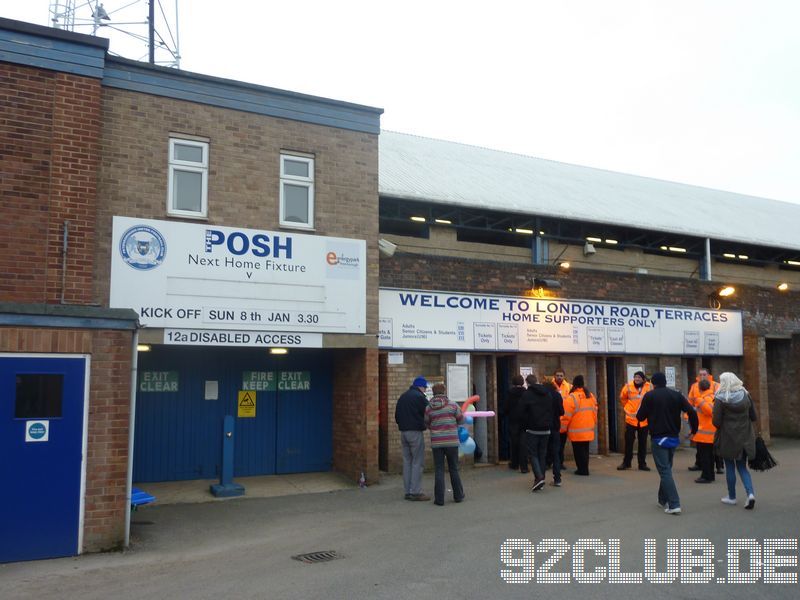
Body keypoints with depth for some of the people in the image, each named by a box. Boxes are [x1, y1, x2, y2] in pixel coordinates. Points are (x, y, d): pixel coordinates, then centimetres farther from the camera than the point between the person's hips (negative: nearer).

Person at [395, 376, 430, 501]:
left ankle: (408, 491, 13)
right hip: (416, 432, -7)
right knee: (417, 462, -3)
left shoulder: (402, 396, 15)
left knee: (407, 462, 11)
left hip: (403, 432, 7)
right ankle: (415, 492, -4)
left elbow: (396, 416, 18)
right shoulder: (420, 397, -9)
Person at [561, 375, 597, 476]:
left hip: (577, 431, -6)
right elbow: (595, 411, 14)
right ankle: (584, 468, 21)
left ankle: (582, 469, 4)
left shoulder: (572, 397, -15)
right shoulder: (591, 395, 6)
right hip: (588, 429, 6)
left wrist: (562, 427, -3)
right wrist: (593, 424, 25)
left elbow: (566, 415, -14)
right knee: (585, 449, 16)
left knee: (579, 451, 3)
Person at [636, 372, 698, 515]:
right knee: (666, 468, 19)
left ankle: (674, 504, -12)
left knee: (665, 471, -3)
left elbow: (640, 417, -5)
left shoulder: (649, 396, -7)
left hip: (658, 438, -5)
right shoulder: (676, 395, 4)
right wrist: (694, 429, 8)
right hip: (673, 438, 5)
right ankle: (663, 500, 29)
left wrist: (648, 411, 16)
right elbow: (691, 412, -5)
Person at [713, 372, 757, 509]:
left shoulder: (720, 399, -13)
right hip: (745, 437, 4)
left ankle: (732, 497, 20)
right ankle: (750, 493, -5)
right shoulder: (746, 395, 1)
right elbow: (753, 417, 7)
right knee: (742, 467, 14)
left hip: (728, 437, -4)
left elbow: (716, 422, -14)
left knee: (730, 467, 10)